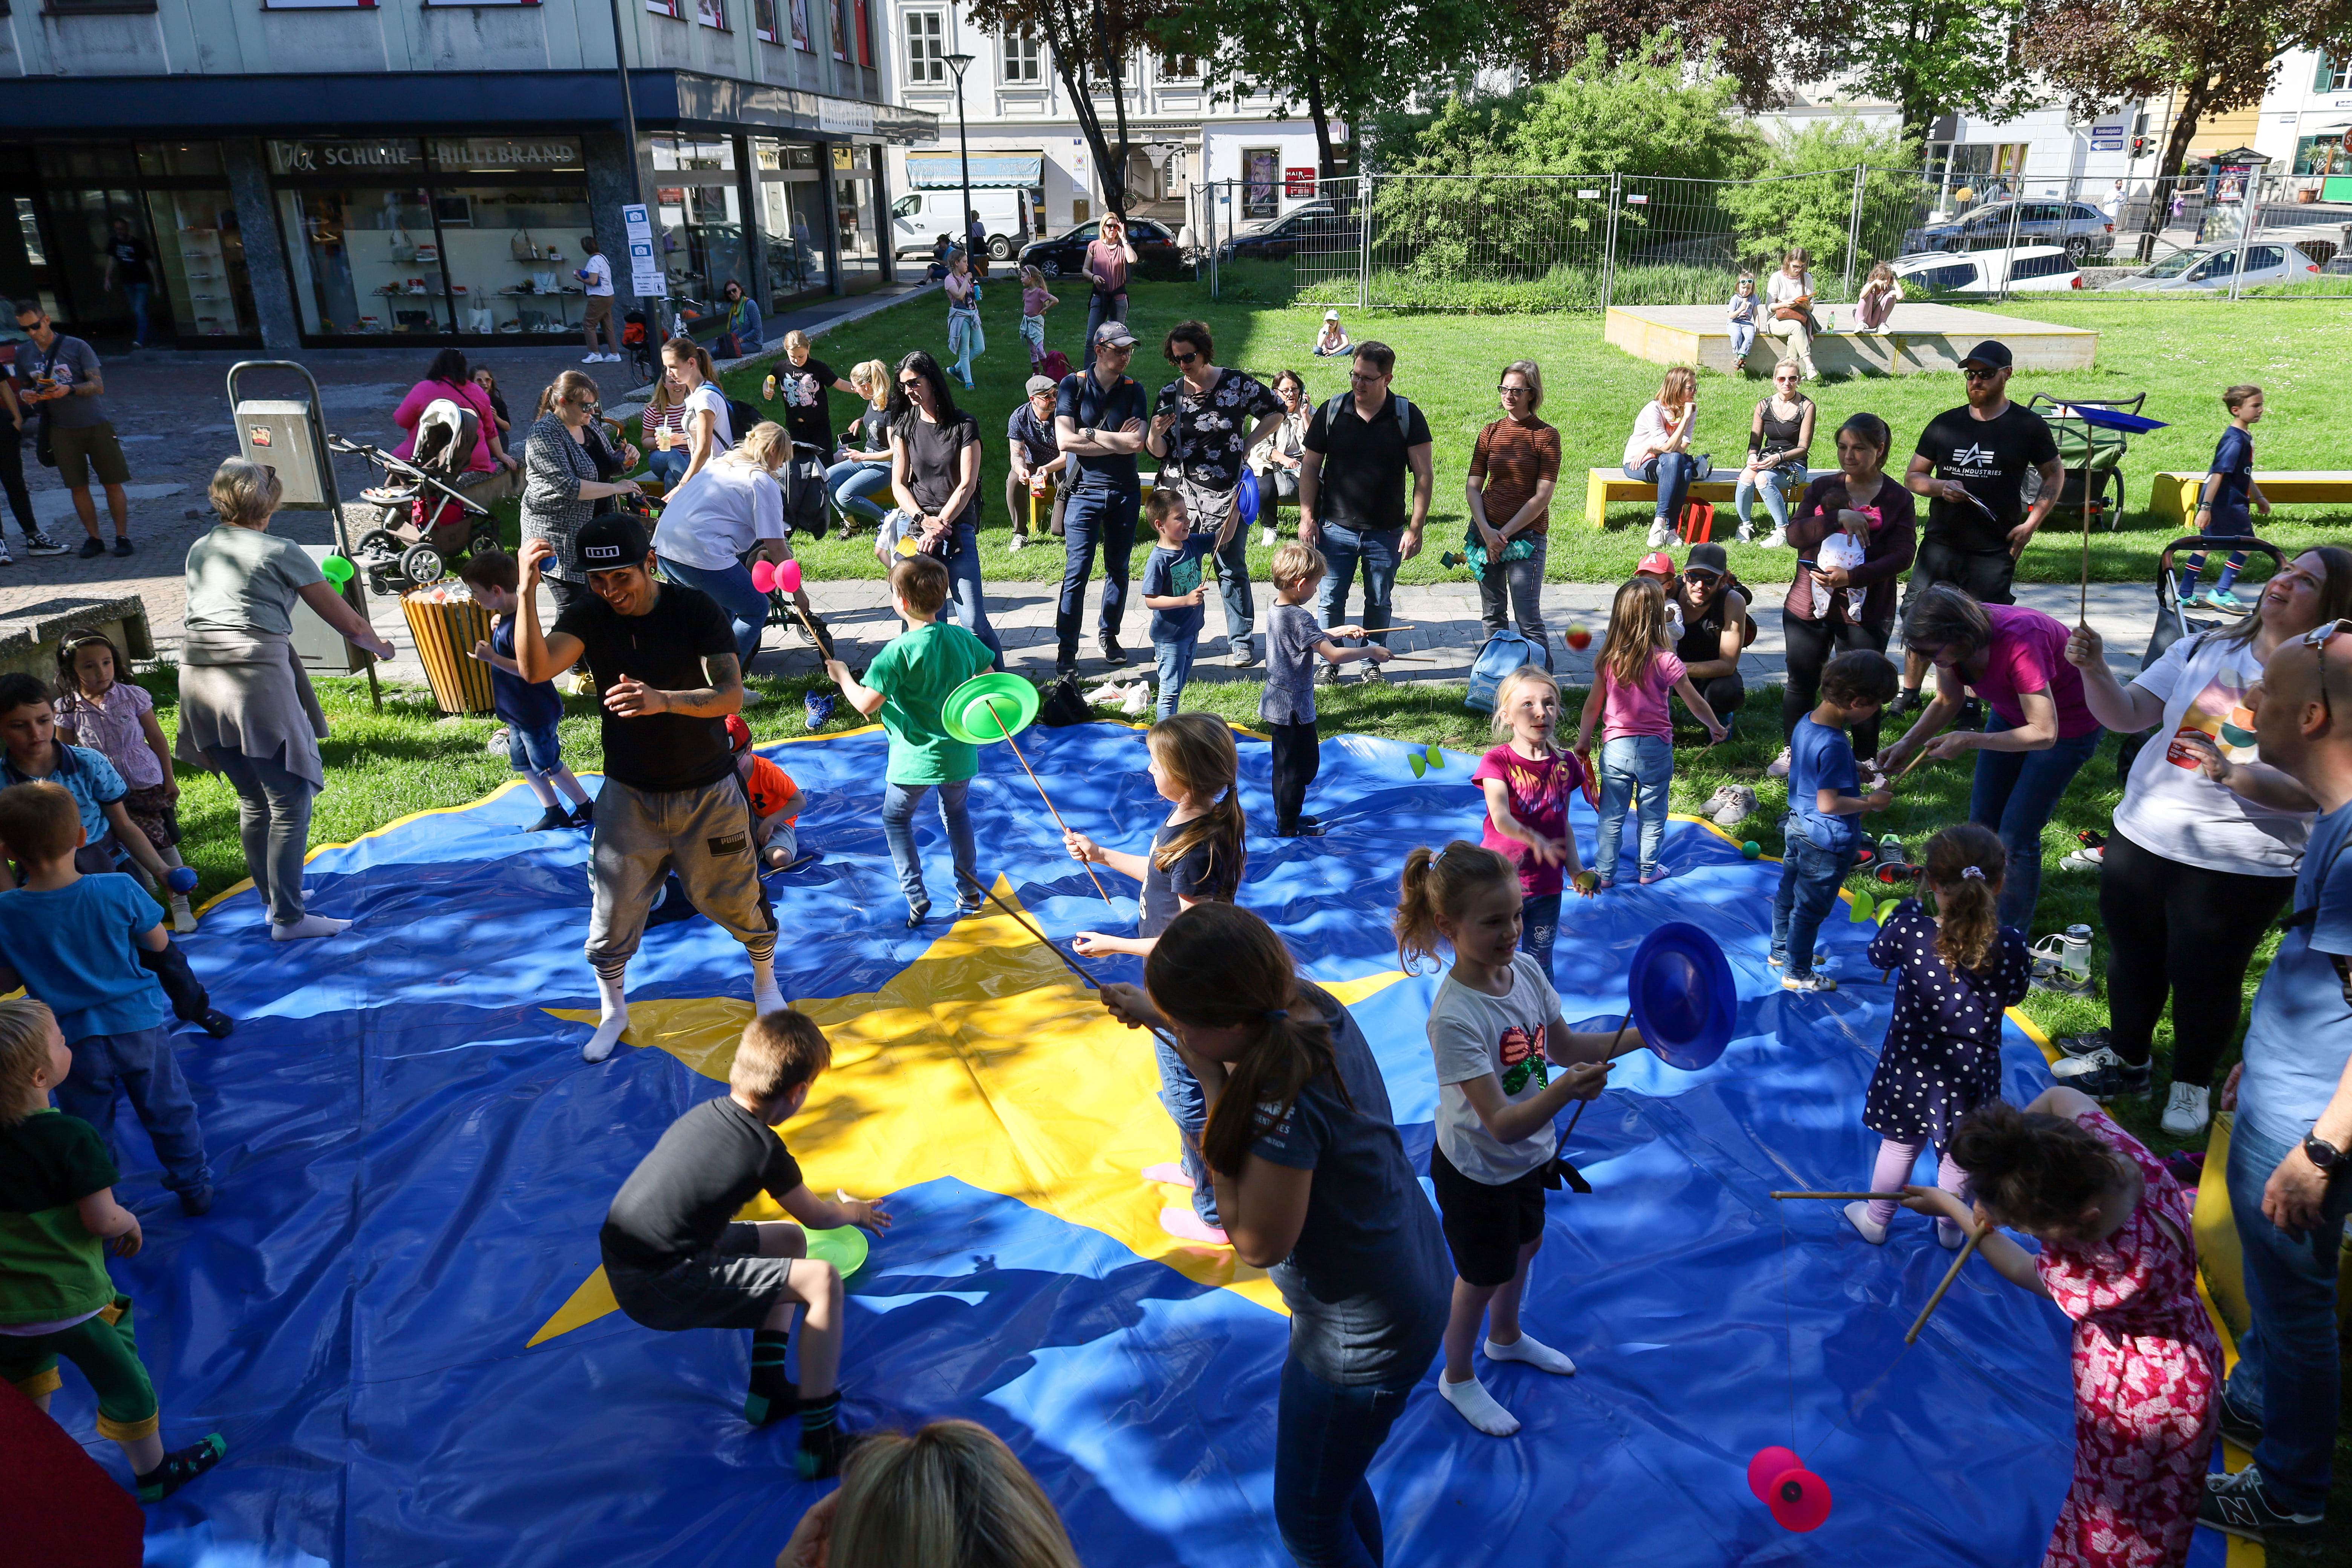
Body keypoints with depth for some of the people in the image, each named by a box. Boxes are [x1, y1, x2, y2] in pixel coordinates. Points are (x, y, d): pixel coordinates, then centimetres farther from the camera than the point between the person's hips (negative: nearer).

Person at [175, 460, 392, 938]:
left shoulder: (200, 550, 19)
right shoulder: (282, 553, 2)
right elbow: (347, 622, 6)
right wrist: (380, 647, 26)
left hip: (198, 676, 7)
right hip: (255, 674, -7)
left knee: (253, 799, 18)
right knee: (291, 799, -3)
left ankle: (273, 897, 28)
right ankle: (289, 917, -4)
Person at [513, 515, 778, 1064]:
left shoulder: (697, 610, -17)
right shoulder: (588, 616, -11)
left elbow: (731, 694, -26)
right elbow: (535, 669, -29)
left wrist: (663, 700, -43)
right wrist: (527, 593, -43)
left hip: (707, 792, -2)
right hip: (628, 795, 2)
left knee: (736, 900, 11)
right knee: (613, 911, 7)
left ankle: (765, 982, 40)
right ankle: (613, 1012, 33)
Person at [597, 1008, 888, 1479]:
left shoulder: (707, 1112, 4)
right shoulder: (763, 1149, -17)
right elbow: (816, 1216, 3)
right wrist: (855, 1211, 25)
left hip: (626, 1260, 9)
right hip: (659, 1289, -9)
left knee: (789, 1240, 20)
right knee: (822, 1281, -13)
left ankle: (768, 1389, 22)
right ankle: (820, 1444, -8)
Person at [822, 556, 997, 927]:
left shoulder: (899, 651, -20)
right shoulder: (963, 638, -4)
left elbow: (866, 704, -20)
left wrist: (842, 676, -3)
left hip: (915, 758, -5)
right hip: (960, 754, 5)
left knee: (896, 819, 17)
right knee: (956, 812, 27)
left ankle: (916, 896, 9)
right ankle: (969, 892, 29)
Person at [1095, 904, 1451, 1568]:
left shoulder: (1285, 1100, -38)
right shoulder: (1307, 1003, -12)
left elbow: (1259, 1241, -27)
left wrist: (1211, 1089, -27)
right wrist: (1155, 1011, 0)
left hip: (1363, 1333, -9)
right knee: (1331, 1473, 30)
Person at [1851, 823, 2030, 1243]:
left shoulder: (1909, 931, -23)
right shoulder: (2010, 945, -22)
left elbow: (1878, 955, 0)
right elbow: (2013, 996, -2)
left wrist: (1906, 908, 12)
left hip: (1911, 1066, 0)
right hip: (1971, 1072, 1)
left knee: (1899, 1144, 21)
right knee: (1957, 1154, 23)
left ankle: (1876, 1220, 40)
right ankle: (1950, 1226, 45)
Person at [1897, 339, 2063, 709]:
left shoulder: (2027, 426, 2)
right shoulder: (1944, 424, 8)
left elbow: (2055, 475, 10)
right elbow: (1912, 477, 12)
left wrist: (2030, 524, -2)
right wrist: (1940, 487, -11)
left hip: (1994, 551, -2)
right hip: (1940, 544, 2)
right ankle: (1909, 693, 17)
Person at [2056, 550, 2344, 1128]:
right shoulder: (2205, 648, 2)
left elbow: (2317, 791, -17)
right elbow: (2126, 715, -1)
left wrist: (2234, 775, -31)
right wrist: (2094, 672, -19)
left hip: (2240, 863, -4)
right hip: (2142, 836, 4)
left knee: (2204, 975, 8)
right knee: (2132, 956, 17)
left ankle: (2192, 1085, 33)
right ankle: (2126, 1059, 39)